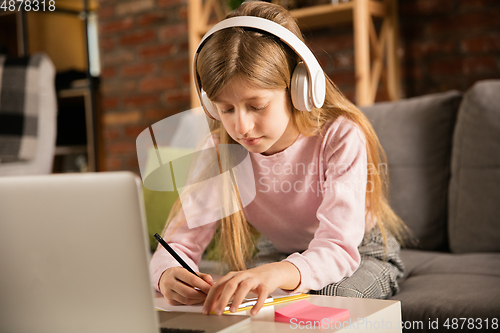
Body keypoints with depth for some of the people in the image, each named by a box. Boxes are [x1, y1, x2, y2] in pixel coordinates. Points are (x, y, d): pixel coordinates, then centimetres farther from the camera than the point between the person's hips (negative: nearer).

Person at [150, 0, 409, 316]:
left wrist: (277, 274, -63)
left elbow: (337, 248, -41)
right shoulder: (218, 151, -18)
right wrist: (169, 275, -48)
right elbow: (180, 242, -21)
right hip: (279, 254, 2)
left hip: (361, 253, -1)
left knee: (331, 297, -34)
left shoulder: (340, 138, -30)